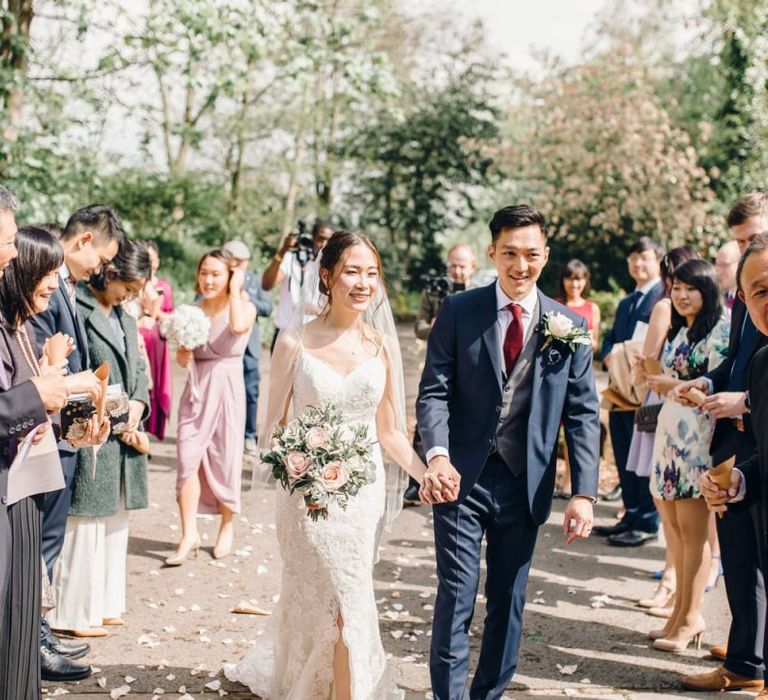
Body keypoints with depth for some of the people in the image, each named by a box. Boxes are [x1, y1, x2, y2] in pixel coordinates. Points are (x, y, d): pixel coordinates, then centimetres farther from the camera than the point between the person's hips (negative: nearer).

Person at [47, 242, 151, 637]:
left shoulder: (126, 319, 16)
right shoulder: (79, 312, -12)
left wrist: (134, 414, -2)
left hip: (124, 434, 9)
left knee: (115, 523, 14)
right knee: (85, 525, -2)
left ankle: (102, 604, 24)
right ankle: (74, 612, 8)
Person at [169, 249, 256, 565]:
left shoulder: (245, 307, -3)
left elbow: (238, 326, -28)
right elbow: (183, 358, 12)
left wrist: (235, 289, -15)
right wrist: (183, 352, -10)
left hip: (226, 389, -3)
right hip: (196, 389, 3)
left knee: (224, 461, 5)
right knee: (187, 459, -6)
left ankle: (227, 527, 24)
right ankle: (189, 535, -2)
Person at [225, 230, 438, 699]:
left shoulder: (383, 345, 4)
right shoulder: (295, 343, -4)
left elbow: (389, 432, 7)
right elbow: (275, 426, 0)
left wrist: (432, 476, -6)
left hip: (365, 490, 3)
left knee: (317, 599, 9)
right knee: (347, 604, -1)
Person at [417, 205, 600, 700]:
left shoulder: (570, 326, 1)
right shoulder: (458, 312, -2)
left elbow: (583, 414, 0)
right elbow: (434, 391, -6)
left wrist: (585, 493, -9)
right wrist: (437, 455, -23)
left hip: (526, 484, 2)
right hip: (463, 476, -2)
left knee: (509, 603, 13)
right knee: (456, 598, -1)